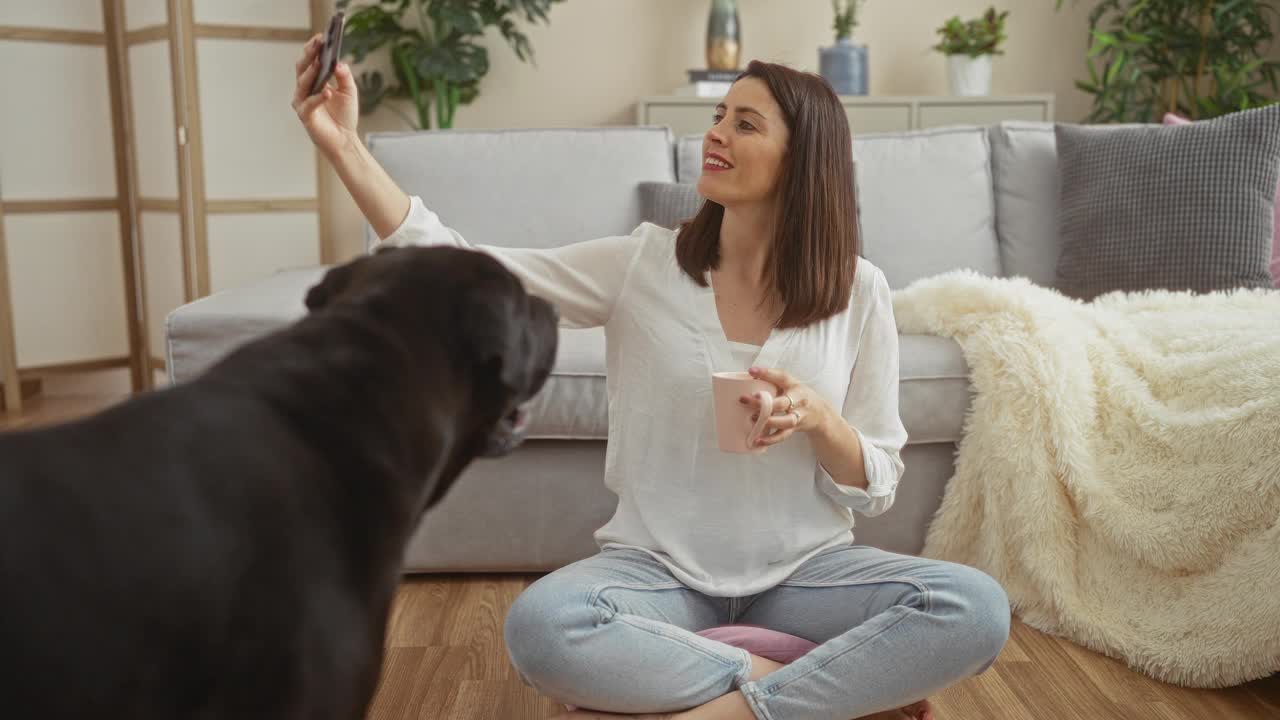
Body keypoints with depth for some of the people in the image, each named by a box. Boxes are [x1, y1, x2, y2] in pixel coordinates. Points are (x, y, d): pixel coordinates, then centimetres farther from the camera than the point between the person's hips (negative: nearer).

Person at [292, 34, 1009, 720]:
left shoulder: (859, 290, -2)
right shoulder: (641, 264, -3)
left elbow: (877, 487, 1)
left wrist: (817, 418, -20)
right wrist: (347, 148, -18)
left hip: (806, 569, 1)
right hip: (660, 568, 0)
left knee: (977, 608, -26)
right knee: (541, 625, -32)